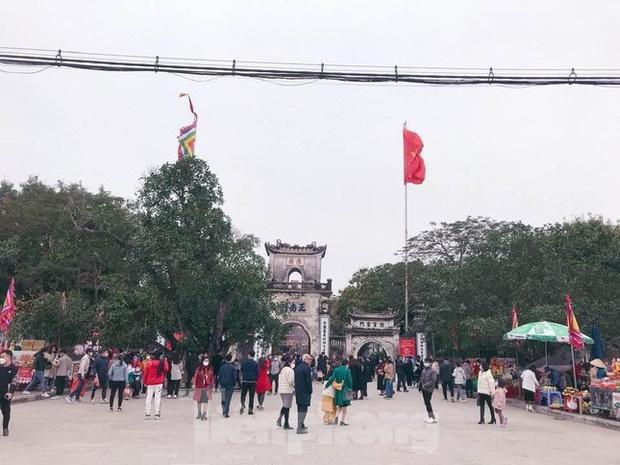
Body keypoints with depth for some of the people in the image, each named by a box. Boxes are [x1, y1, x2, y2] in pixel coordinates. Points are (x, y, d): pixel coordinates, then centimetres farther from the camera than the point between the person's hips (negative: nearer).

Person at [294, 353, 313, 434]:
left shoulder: (297, 367, 14)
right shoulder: (306, 368, -15)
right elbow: (308, 381, -16)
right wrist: (310, 392, -9)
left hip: (298, 391, 9)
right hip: (304, 392, -9)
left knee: (300, 408, 19)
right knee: (303, 409, -6)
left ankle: (301, 425, 30)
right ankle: (300, 428, -6)